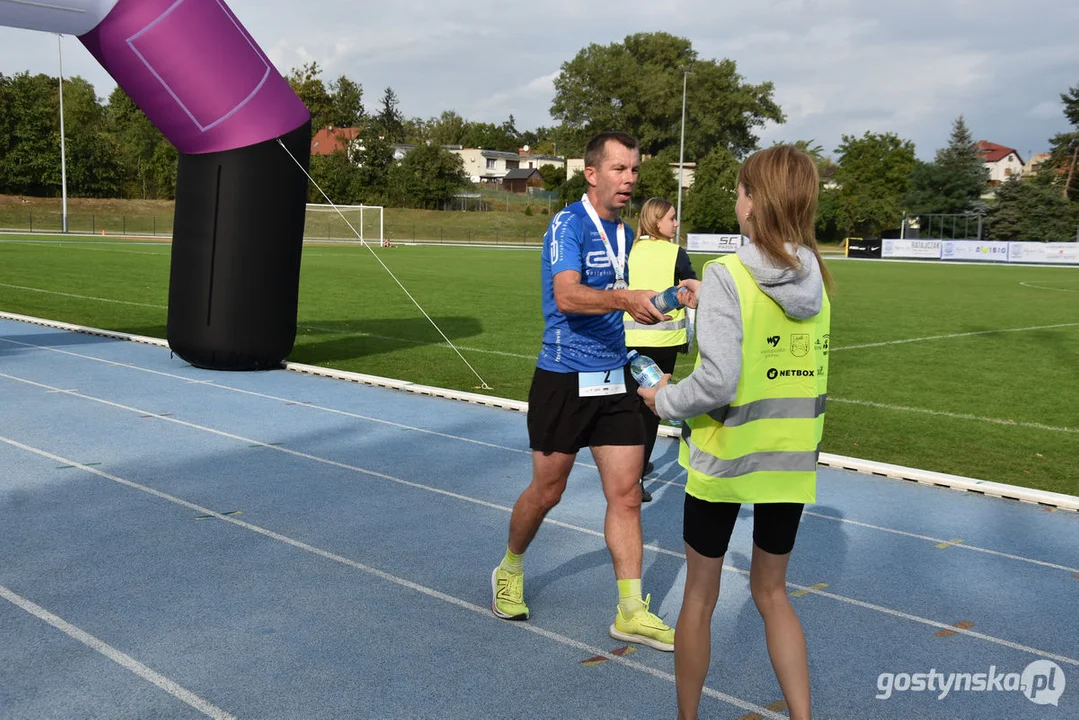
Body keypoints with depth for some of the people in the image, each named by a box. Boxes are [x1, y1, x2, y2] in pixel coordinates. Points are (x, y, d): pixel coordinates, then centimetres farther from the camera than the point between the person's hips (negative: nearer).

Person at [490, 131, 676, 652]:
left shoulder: (624, 234, 11)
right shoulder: (568, 225, -13)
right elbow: (568, 296, -30)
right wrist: (625, 299, -44)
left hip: (614, 380, 6)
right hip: (564, 380, -6)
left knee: (626, 495, 2)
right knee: (547, 490, 7)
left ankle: (631, 612, 10)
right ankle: (510, 571, 34)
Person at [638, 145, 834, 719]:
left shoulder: (727, 276, -18)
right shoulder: (815, 279, 0)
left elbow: (718, 381, -24)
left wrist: (664, 400, -7)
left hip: (723, 458, -5)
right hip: (790, 461, 5)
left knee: (700, 597, 13)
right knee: (771, 591, 21)